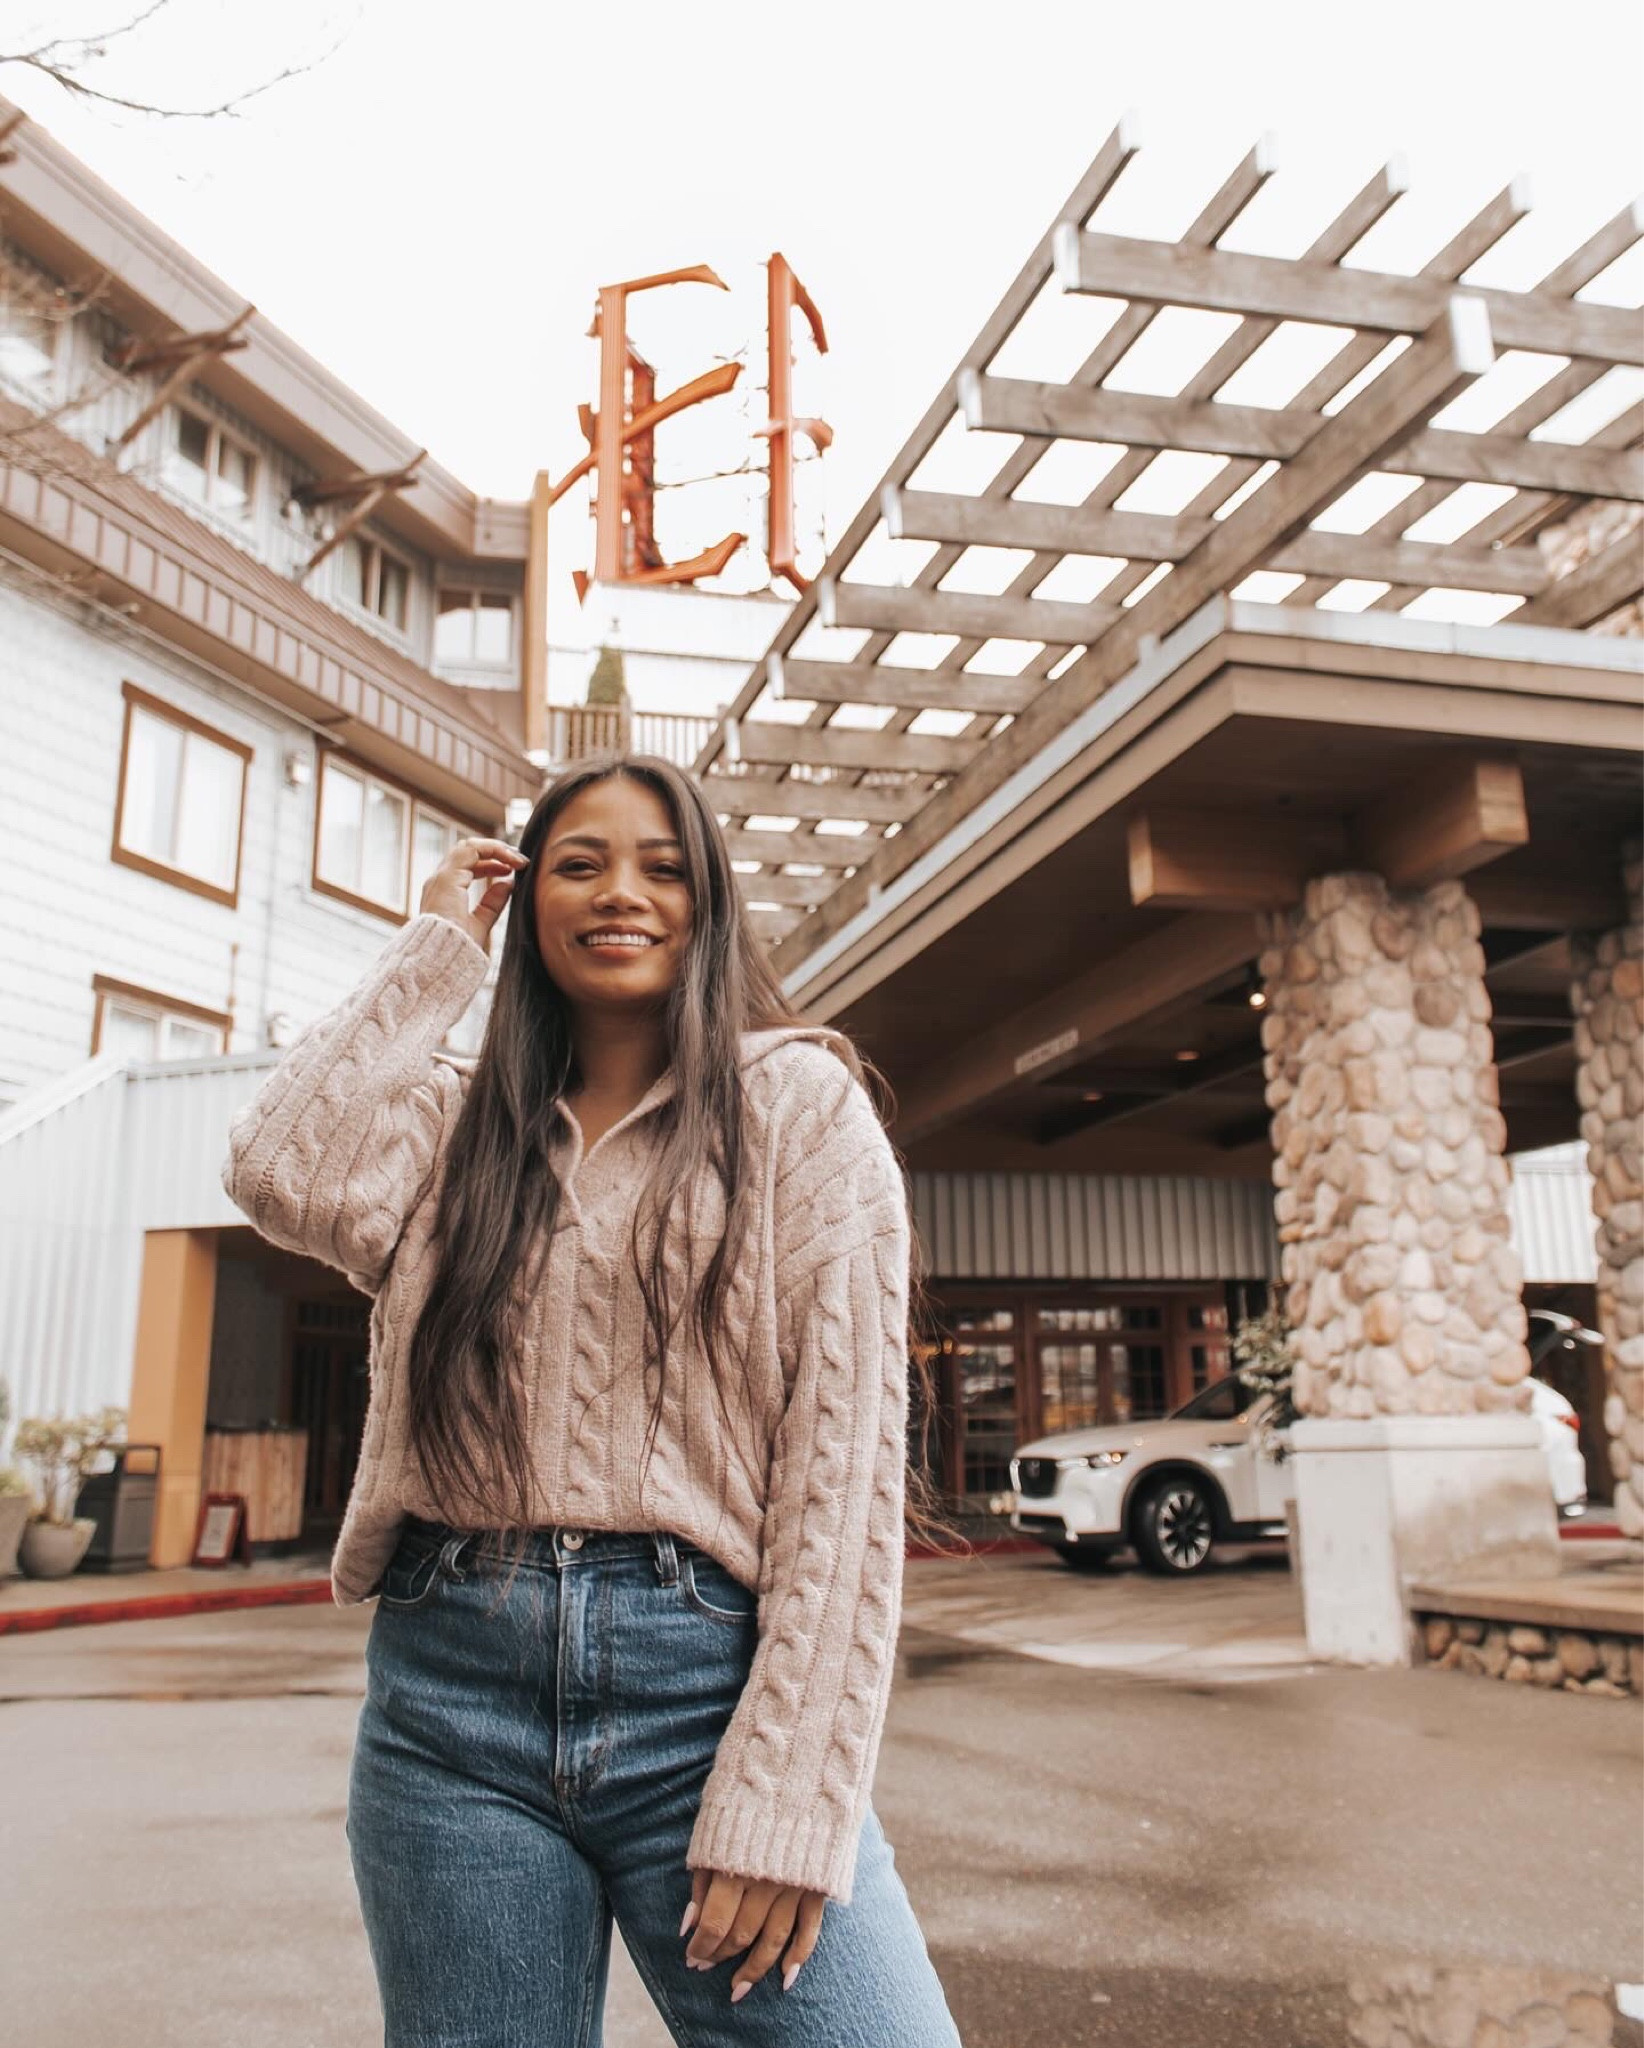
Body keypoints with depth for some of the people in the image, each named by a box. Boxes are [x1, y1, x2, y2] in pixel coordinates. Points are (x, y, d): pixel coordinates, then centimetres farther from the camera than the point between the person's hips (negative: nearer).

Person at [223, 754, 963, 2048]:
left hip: (705, 1681, -3)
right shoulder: (454, 1122, 12)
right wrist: (441, 949, 2)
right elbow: (285, 1174, -10)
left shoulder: (800, 1103, 0)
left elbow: (846, 1454, -7)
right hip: (450, 1695, 3)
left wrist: (785, 1803, -13)